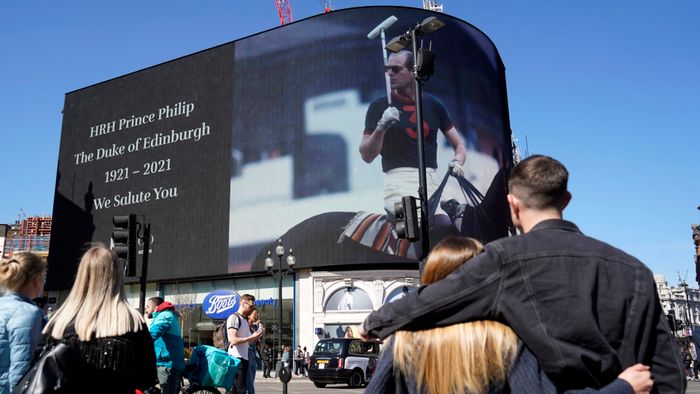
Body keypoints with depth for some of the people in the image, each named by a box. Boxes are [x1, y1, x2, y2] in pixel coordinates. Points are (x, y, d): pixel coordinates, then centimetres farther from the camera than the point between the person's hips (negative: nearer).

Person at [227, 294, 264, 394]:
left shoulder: (245, 320, 19)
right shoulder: (234, 318, -9)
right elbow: (233, 340, -19)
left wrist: (256, 336, 5)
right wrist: (251, 337, -17)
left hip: (244, 358, 9)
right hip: (236, 359, -9)